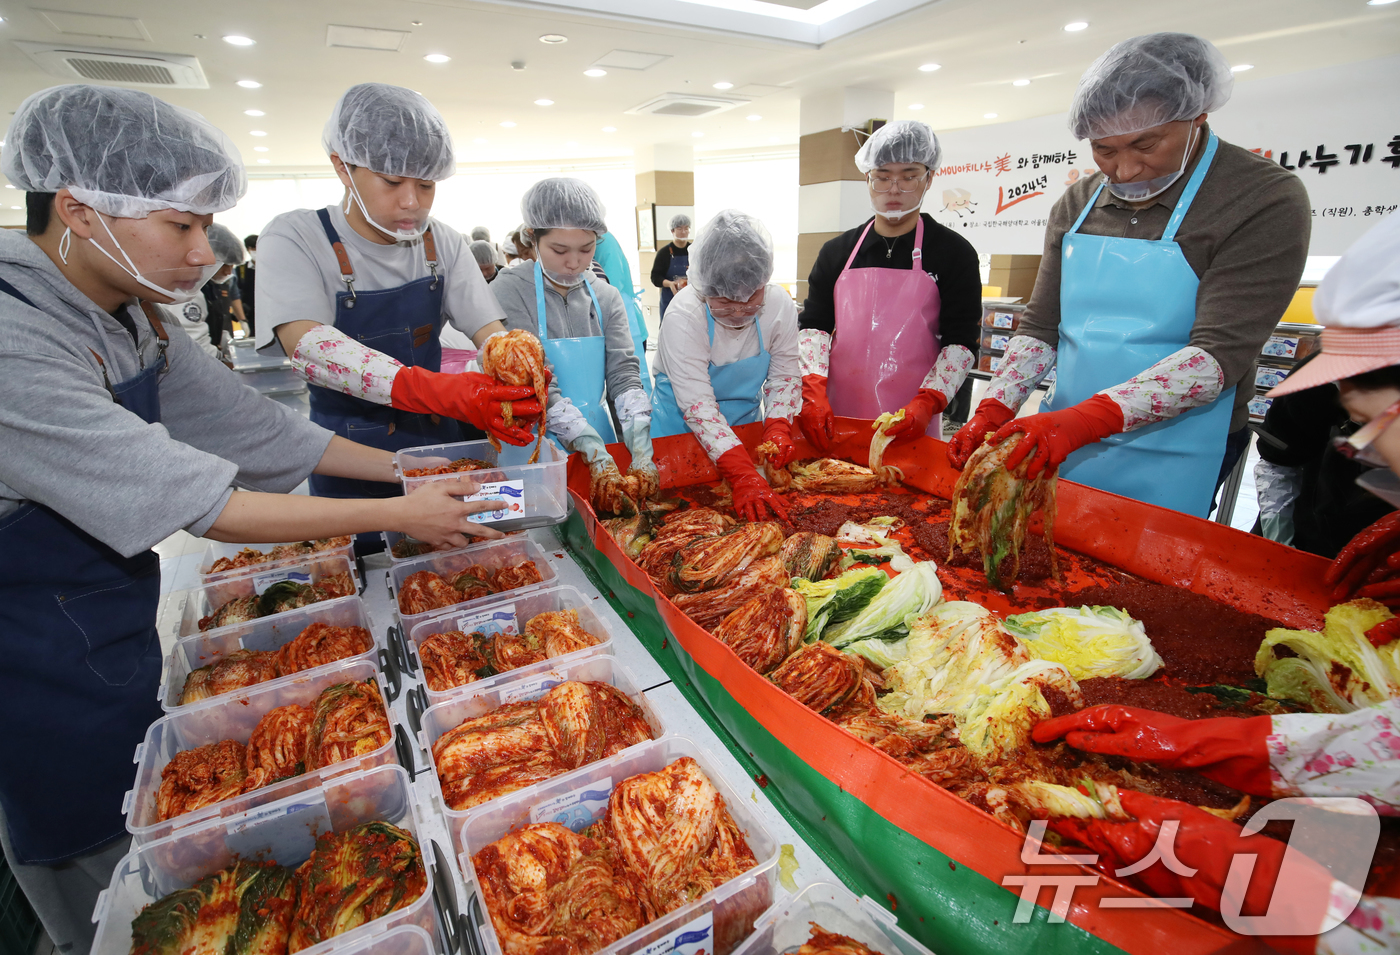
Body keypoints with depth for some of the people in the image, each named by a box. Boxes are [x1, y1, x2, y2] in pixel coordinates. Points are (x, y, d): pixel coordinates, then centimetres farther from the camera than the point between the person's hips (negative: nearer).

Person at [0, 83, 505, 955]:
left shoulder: (132, 320, -1)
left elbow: (248, 422, 0)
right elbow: (191, 500, -31)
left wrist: (408, 471, -5)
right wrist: (396, 515, -27)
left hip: (120, 638, 8)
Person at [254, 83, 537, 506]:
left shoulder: (443, 243, 2)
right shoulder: (294, 238, -10)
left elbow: (490, 332, -5)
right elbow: (306, 347, -26)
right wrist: (440, 391, -42)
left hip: (438, 440, 3)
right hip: (348, 458, -3)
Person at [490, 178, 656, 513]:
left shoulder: (606, 297, 5)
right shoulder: (510, 292, -9)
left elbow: (624, 375, -5)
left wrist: (641, 450, -21)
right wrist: (596, 455, -28)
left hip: (599, 441, 4)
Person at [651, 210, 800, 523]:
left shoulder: (779, 304, -14)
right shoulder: (684, 316, -27)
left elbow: (784, 376, -4)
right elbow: (697, 404, -32)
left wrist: (778, 428, -22)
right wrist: (744, 476, -40)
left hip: (745, 428, 4)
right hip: (682, 432, -3)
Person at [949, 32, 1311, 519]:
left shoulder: (1267, 200, -10)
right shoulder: (1075, 205, 6)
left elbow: (1220, 354, -20)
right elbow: (1040, 327, 5)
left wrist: (1084, 419, -33)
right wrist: (993, 410, -12)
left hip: (1167, 465, -5)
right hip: (1062, 444, 5)